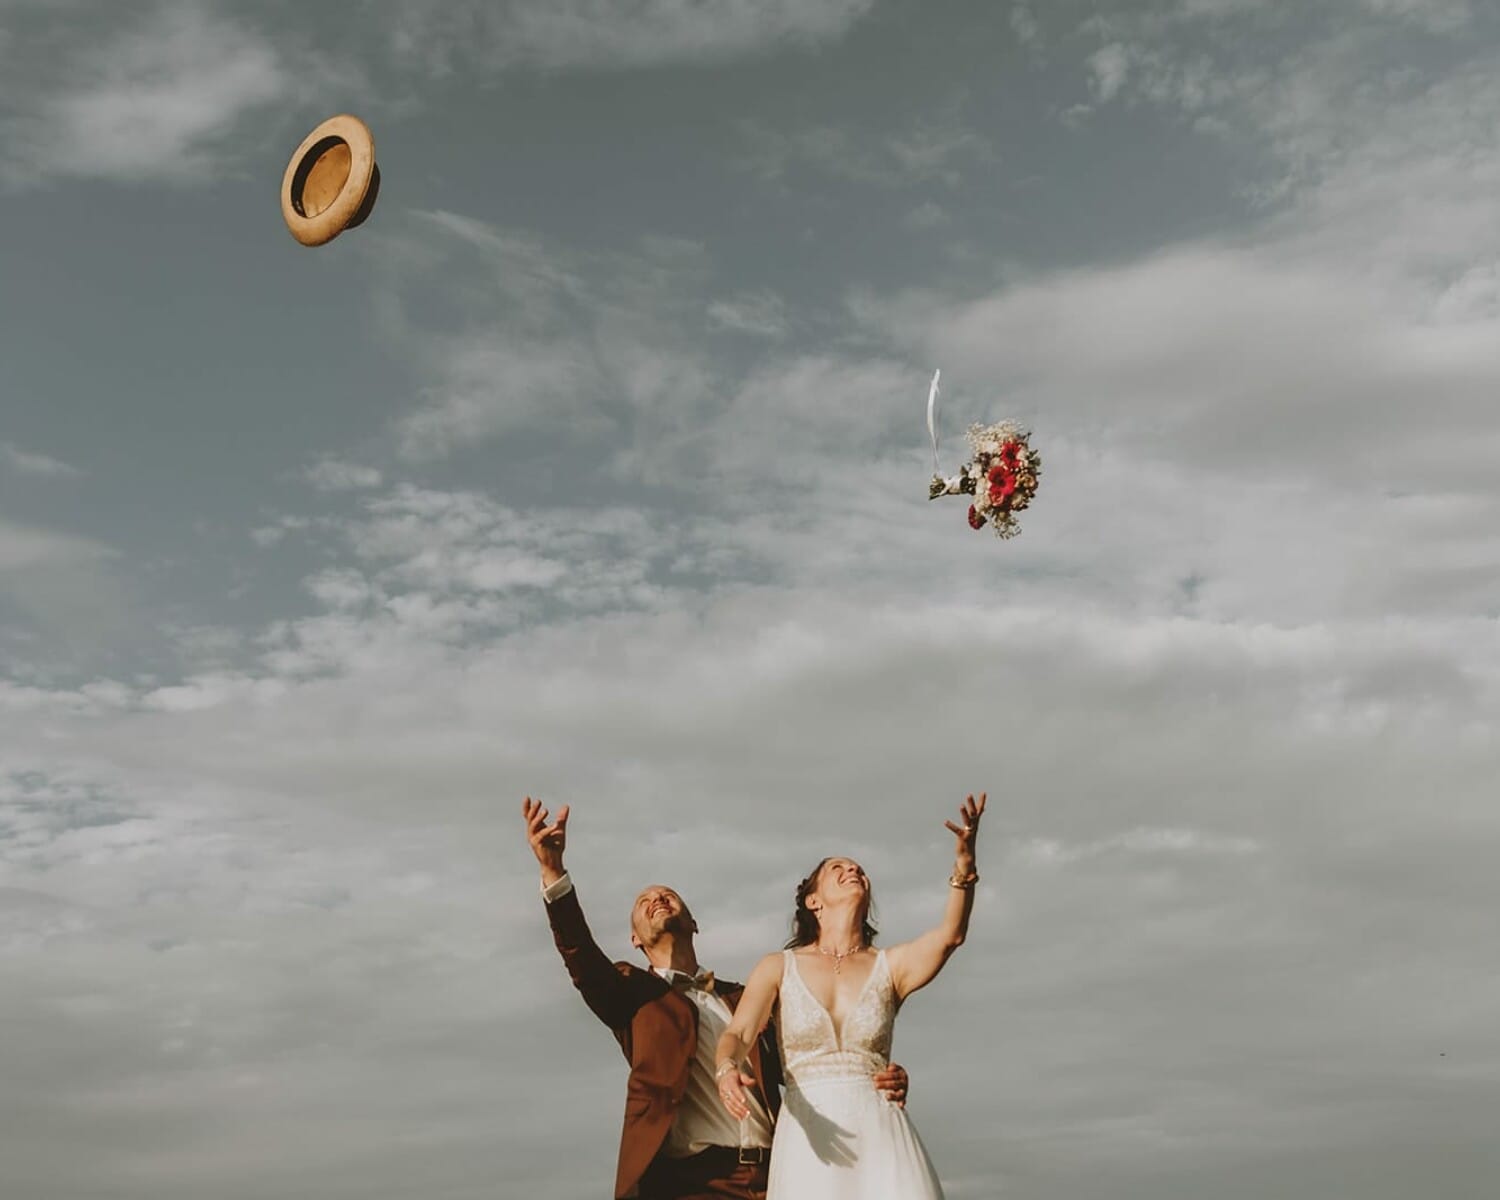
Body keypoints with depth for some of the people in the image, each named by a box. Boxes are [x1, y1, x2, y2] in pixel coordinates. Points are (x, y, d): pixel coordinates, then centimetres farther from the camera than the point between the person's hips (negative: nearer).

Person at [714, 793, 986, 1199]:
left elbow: (949, 936, -9)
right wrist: (728, 1070, -28)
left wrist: (964, 862, -25)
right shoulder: (778, 968, 9)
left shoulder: (890, 966, 10)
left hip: (881, 1138, 1)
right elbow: (738, 1034, -4)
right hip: (808, 1140, 0)